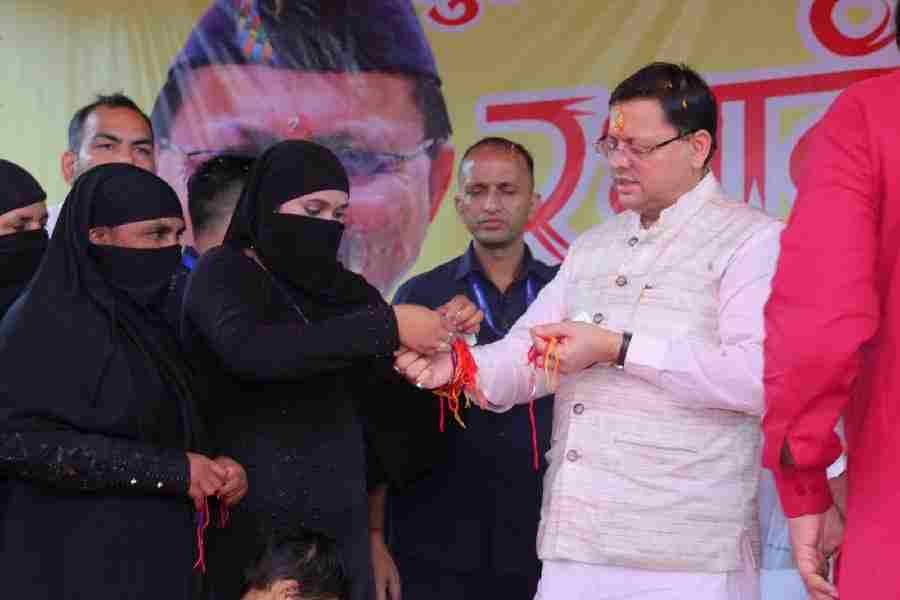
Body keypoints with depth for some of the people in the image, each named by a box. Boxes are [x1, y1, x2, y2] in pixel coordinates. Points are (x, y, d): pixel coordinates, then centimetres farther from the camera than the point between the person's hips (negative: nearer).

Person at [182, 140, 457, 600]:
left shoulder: (343, 288, 12)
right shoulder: (224, 272, -4)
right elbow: (248, 350, -25)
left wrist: (442, 332, -9)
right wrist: (386, 326, -26)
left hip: (338, 521, 5)